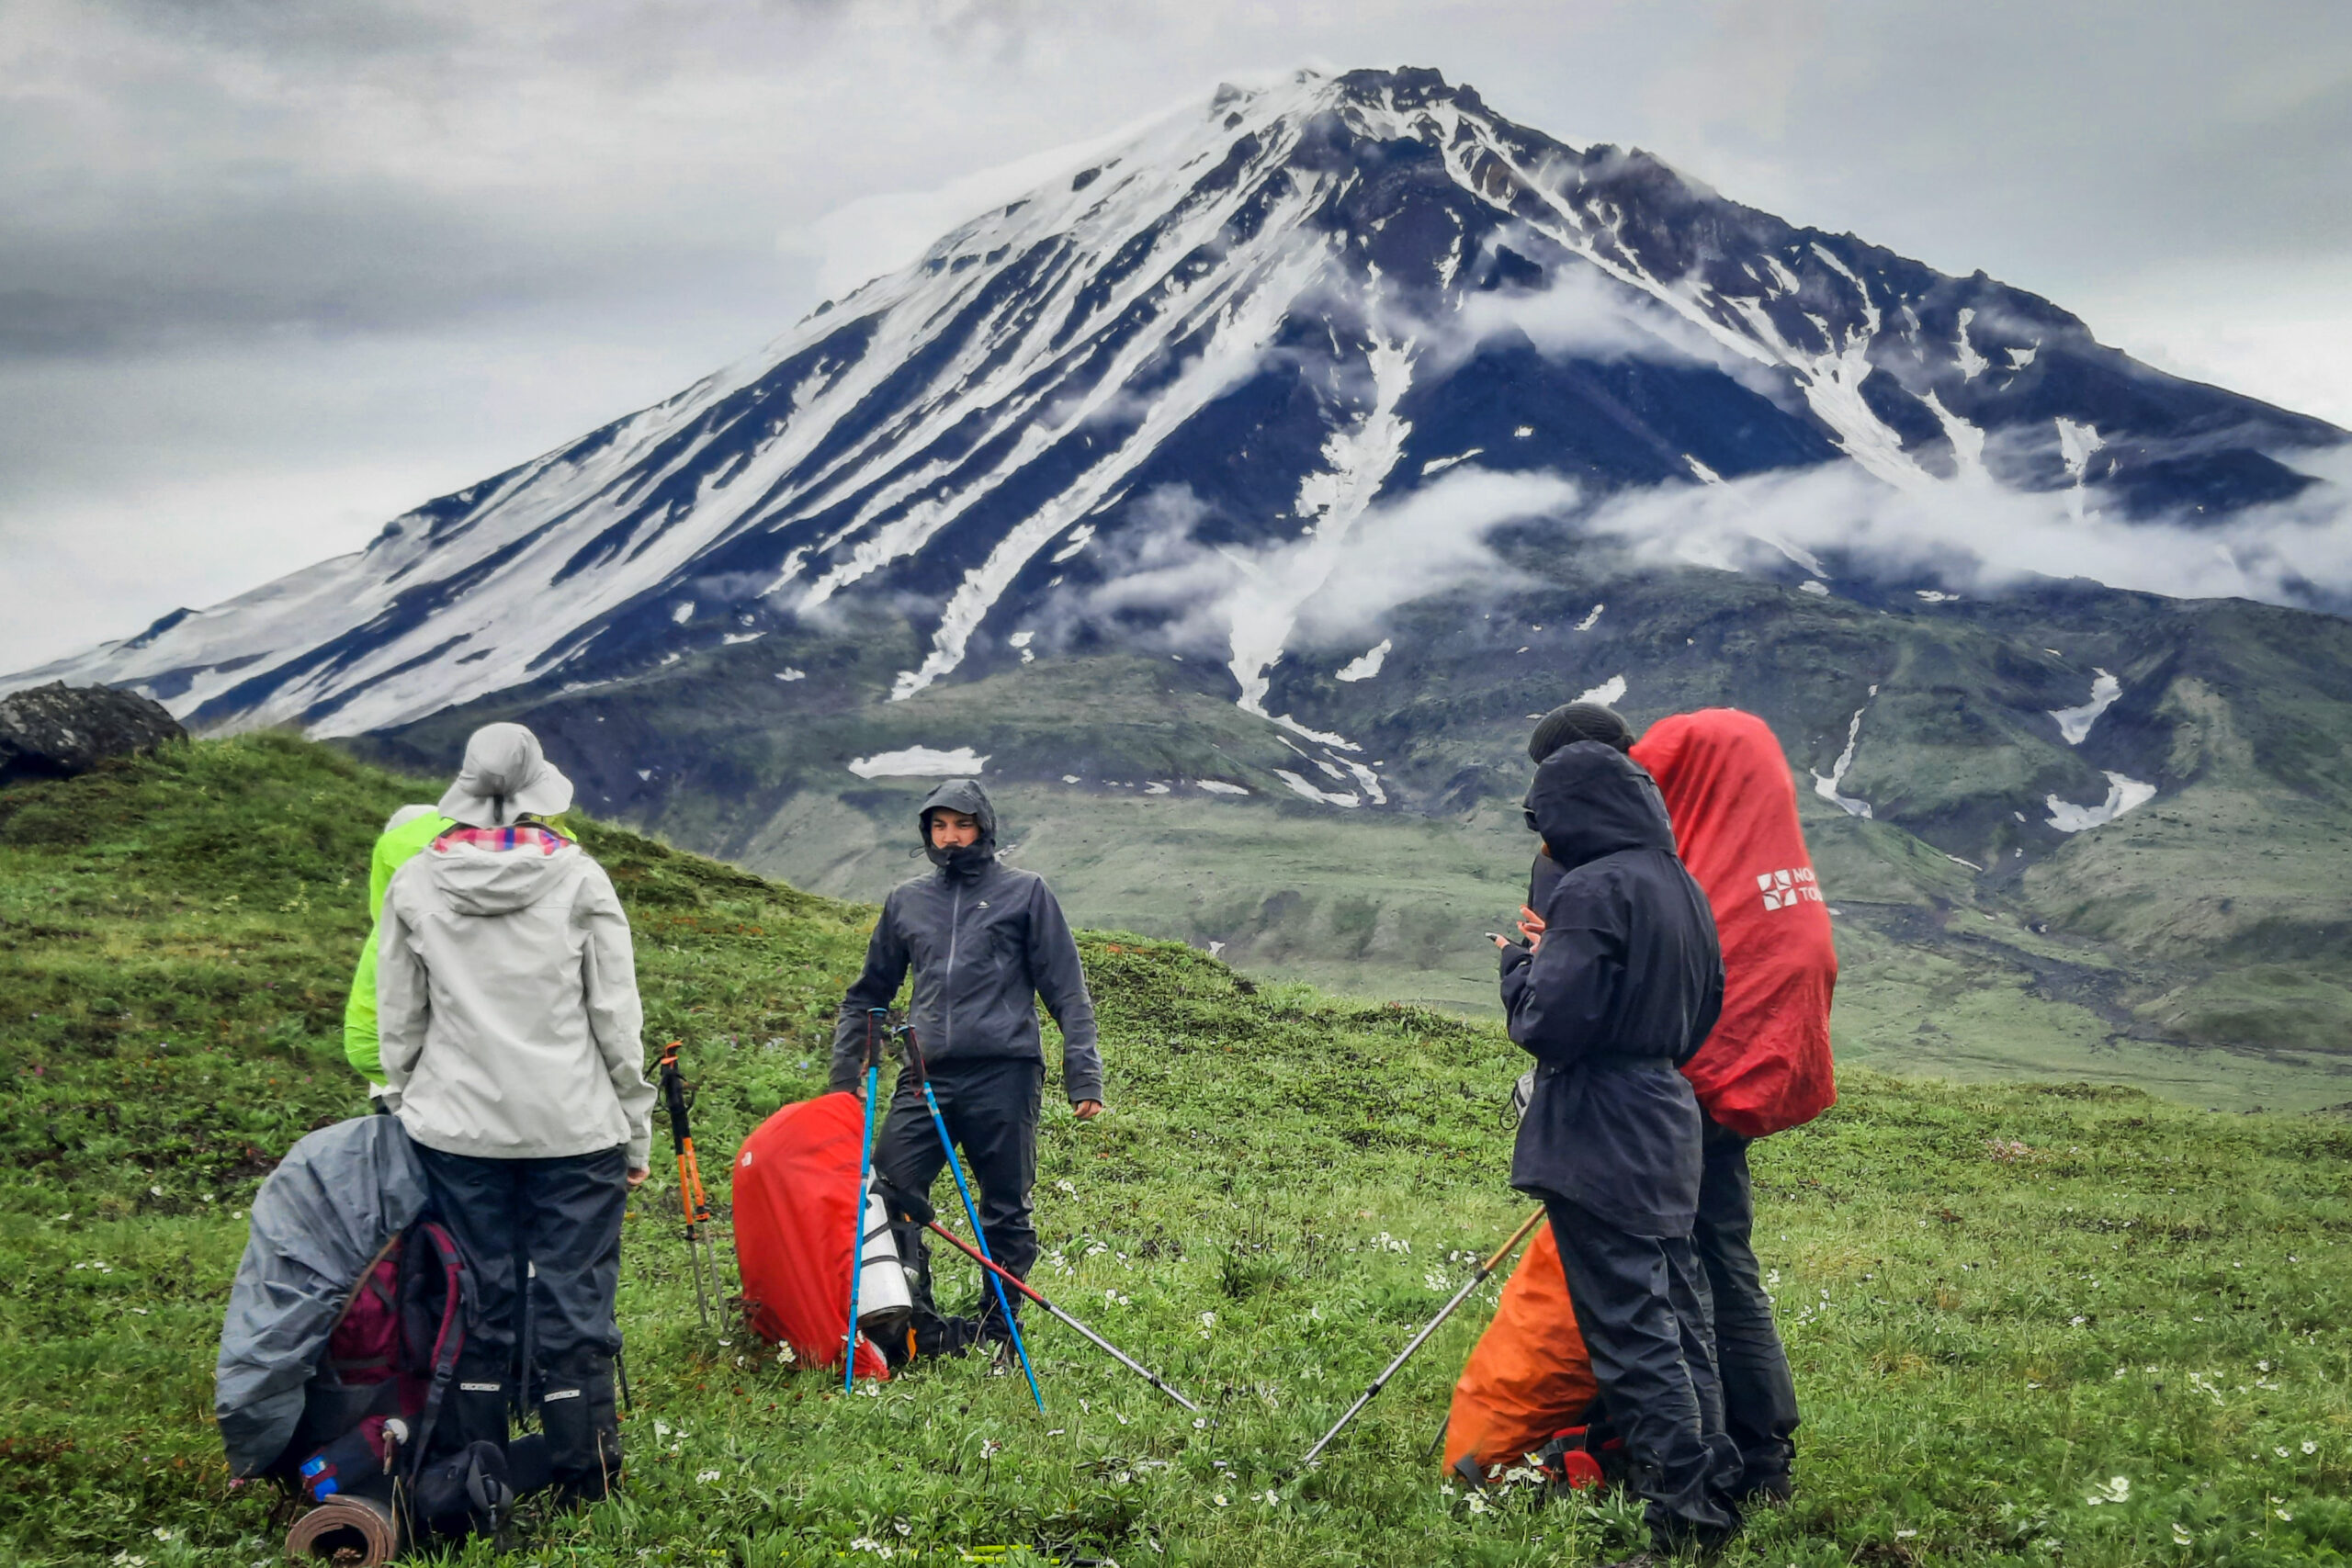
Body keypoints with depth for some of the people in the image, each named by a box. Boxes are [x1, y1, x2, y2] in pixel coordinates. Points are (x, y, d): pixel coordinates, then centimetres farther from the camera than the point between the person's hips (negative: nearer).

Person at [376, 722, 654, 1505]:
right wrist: (636, 1131, 5)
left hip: (457, 1129, 2)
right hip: (575, 1130, -2)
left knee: (478, 1300, 10)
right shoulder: (577, 877, -5)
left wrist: (405, 1109, 18)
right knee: (574, 1300, 4)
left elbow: (397, 1022, 6)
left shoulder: (414, 883, 2)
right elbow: (617, 1018, -2)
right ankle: (585, 1482, 10)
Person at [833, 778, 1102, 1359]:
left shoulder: (1025, 892, 7)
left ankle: (995, 1335, 12)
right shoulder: (905, 901, 17)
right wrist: (845, 1076, 17)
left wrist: (1083, 1075, -3)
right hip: (925, 1077, 3)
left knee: (1006, 1213, 1)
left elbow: (1067, 991, 5)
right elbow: (868, 995, 26)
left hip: (1005, 1074, -3)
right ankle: (920, 1328, -5)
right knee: (888, 1196, -11)